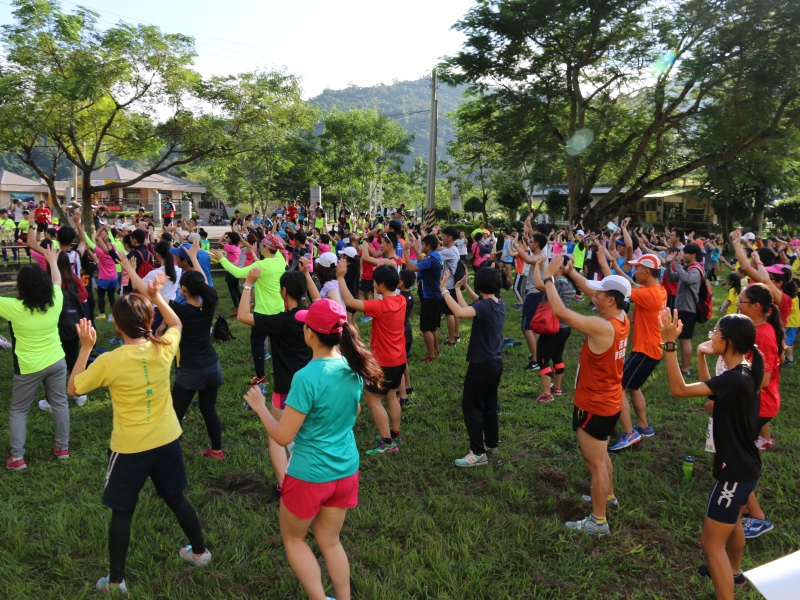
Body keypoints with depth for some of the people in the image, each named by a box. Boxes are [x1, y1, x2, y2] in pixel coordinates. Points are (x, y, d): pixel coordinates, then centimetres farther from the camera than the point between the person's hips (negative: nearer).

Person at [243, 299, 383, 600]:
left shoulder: (306, 377, -26)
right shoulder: (353, 368, -6)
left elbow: (283, 436, -19)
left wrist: (259, 407, -4)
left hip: (310, 475, -6)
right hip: (346, 470, 6)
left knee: (293, 539, 20)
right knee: (329, 541, 23)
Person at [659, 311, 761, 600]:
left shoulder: (734, 380, -30)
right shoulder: (743, 373, 0)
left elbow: (679, 389, -33)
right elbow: (709, 389, 16)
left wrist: (670, 343, -33)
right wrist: (702, 357, 2)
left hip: (736, 471, -10)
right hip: (744, 466, 10)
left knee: (712, 542, 1)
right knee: (732, 522, 33)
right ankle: (734, 572, 57)